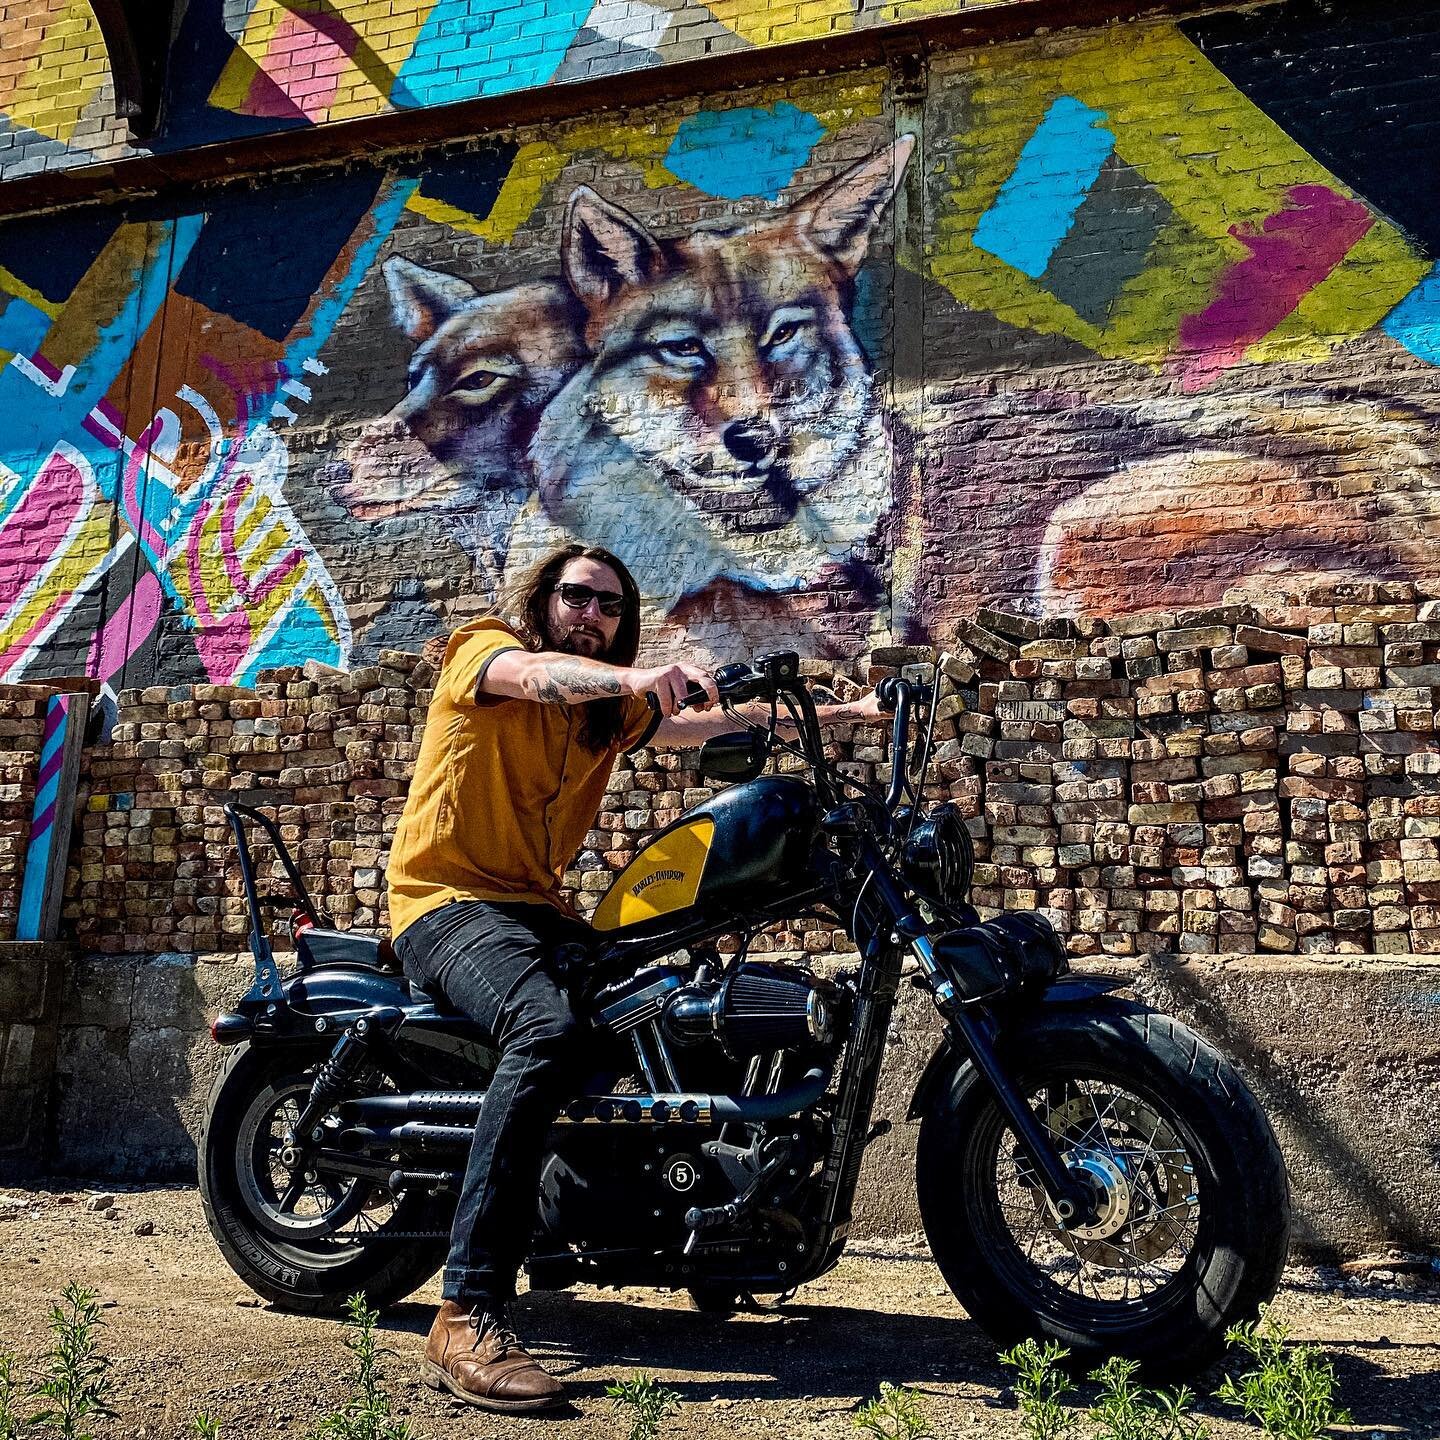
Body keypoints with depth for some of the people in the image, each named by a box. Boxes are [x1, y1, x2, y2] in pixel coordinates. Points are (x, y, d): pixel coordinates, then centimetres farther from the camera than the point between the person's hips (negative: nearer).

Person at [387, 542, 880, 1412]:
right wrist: (636, 678, -46)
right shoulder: (483, 648, -3)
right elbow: (533, 673, -26)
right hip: (449, 900, -7)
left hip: (537, 908, 8)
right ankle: (468, 1319, -36)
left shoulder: (610, 707, 17)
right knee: (550, 1032, -35)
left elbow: (714, 727, 12)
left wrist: (847, 712, 6)